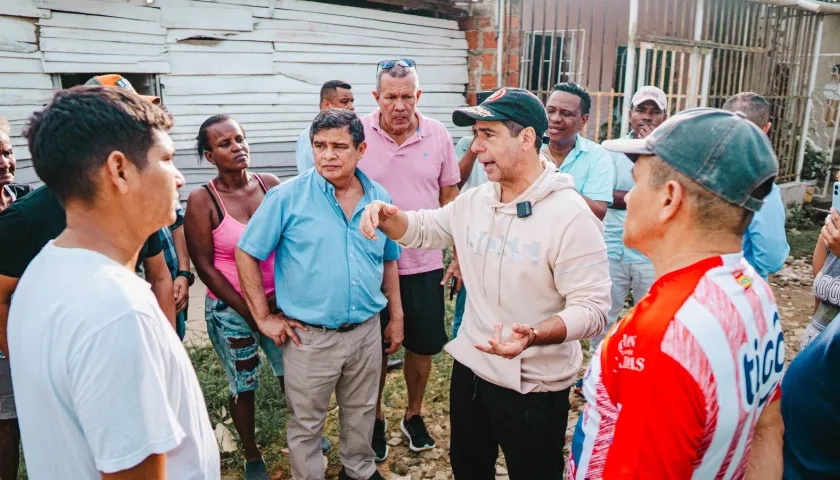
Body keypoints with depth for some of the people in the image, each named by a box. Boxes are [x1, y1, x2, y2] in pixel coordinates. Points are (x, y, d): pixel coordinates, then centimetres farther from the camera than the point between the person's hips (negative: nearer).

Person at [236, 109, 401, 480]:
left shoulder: (380, 198, 0)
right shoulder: (287, 197, -12)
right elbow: (246, 254, -7)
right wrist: (263, 317, -9)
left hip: (367, 331, 4)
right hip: (310, 337, -3)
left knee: (361, 412, 23)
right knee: (306, 424, 13)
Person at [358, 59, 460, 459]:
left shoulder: (438, 135, -3)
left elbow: (449, 196, 6)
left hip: (424, 264, 2)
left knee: (422, 346, 15)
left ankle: (414, 415, 39)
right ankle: (375, 419, 37)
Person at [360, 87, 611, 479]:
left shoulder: (570, 215, -21)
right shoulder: (472, 202, 2)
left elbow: (592, 307, -23)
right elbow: (419, 229, 14)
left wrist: (534, 335, -41)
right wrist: (387, 216, -9)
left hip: (533, 387, -6)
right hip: (470, 369, 7)